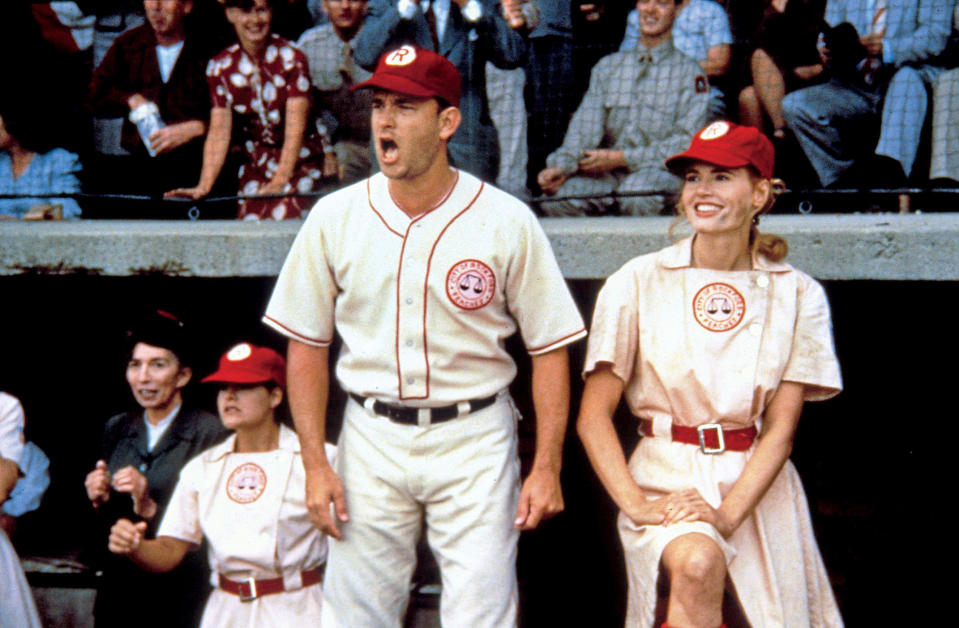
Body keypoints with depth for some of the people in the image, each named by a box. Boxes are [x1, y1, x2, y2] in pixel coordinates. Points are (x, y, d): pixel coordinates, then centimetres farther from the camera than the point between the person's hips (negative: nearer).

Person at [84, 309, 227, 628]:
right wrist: (98, 501, -3)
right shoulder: (117, 429, 9)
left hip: (180, 600, -5)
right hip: (118, 587, 5)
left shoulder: (209, 433, -11)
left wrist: (150, 508, -22)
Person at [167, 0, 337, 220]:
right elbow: (219, 133, -4)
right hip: (256, 164, 3)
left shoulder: (291, 59, -9)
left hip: (302, 159, -3)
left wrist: (279, 182, -28)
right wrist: (203, 187, -17)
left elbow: (295, 129, -17)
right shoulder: (220, 67, 1)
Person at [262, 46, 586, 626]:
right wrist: (315, 463, -1)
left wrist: (547, 468, -7)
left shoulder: (506, 222, -5)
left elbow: (550, 347, -1)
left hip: (475, 437, -2)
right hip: (371, 437, 2)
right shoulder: (335, 219, 1)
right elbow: (307, 345, 6)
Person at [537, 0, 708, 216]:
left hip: (660, 169, -3)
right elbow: (585, 126, 7)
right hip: (607, 174, 3)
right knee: (553, 200, -25)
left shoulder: (690, 72, 7)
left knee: (636, 197, -39)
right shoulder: (607, 66, 19)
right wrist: (562, 165, -14)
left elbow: (687, 143, -5)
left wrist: (621, 157, -13)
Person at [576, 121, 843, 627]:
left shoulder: (797, 294, 4)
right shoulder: (639, 282, 0)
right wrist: (635, 504, -15)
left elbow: (780, 427, -2)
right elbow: (593, 416, -1)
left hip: (757, 484, 3)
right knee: (698, 563, -32)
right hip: (667, 473, -2)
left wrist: (726, 514, -16)